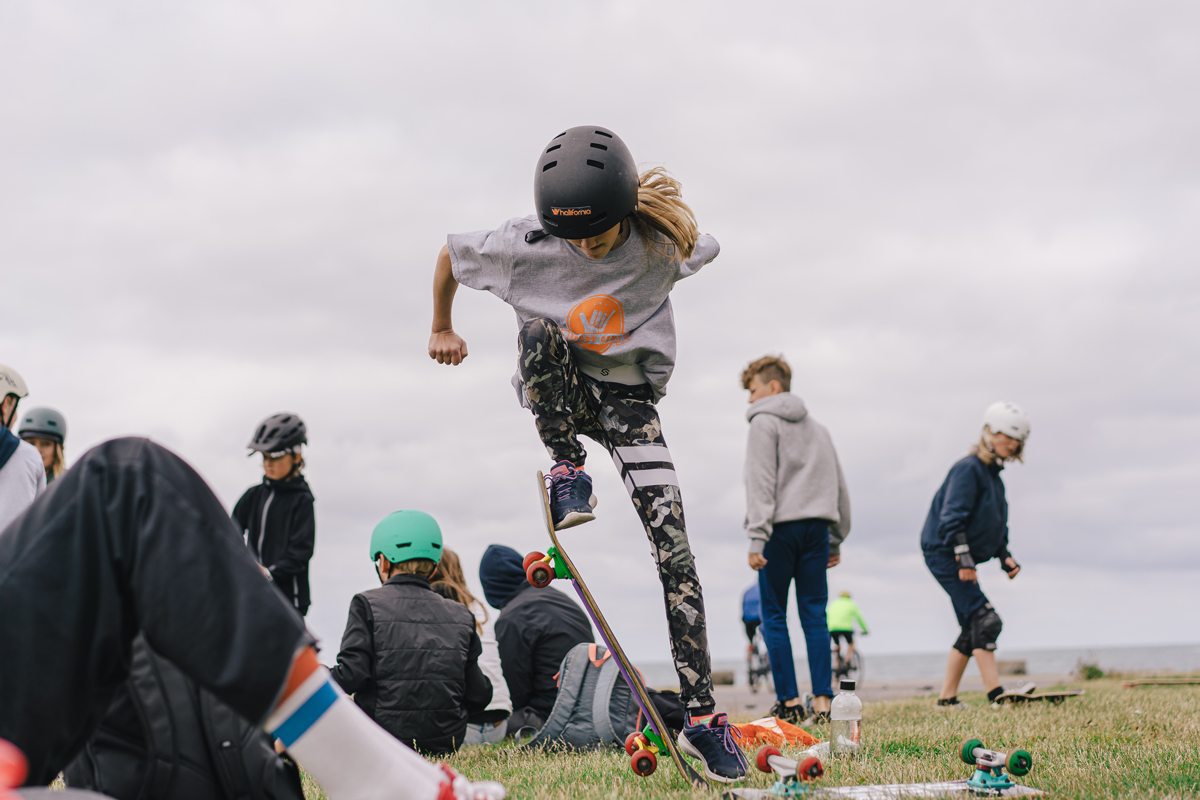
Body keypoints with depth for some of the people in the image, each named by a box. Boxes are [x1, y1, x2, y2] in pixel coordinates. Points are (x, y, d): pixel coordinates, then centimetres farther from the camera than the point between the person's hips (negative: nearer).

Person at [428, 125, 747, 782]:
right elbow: (449, 253, -3)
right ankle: (567, 467, -14)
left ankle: (701, 719, -12)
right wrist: (442, 329, 11)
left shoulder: (665, 243, -20)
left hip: (628, 395, 0)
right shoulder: (524, 246, -23)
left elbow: (702, 251, 6)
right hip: (558, 391, 0)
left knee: (674, 548, -16)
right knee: (535, 330, -37)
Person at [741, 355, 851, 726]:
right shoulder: (818, 428, 23)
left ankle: (789, 701, -3)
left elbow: (761, 483, -9)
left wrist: (757, 538, -14)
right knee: (814, 614, 3)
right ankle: (822, 700, -4)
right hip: (816, 527, 6)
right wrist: (836, 540, 25)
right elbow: (839, 487, 24)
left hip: (781, 528, -6)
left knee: (774, 615, 0)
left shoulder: (765, 422, 2)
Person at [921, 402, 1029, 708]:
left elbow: (996, 525, 23)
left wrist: (1005, 556, 10)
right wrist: (964, 558, -28)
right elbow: (952, 517, -21)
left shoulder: (994, 474, 17)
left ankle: (947, 697, 16)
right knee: (984, 619, -19)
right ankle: (996, 694, -23)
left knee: (973, 628, 10)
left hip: (962, 557, 10)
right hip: (944, 553, -10)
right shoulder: (968, 469, -13)